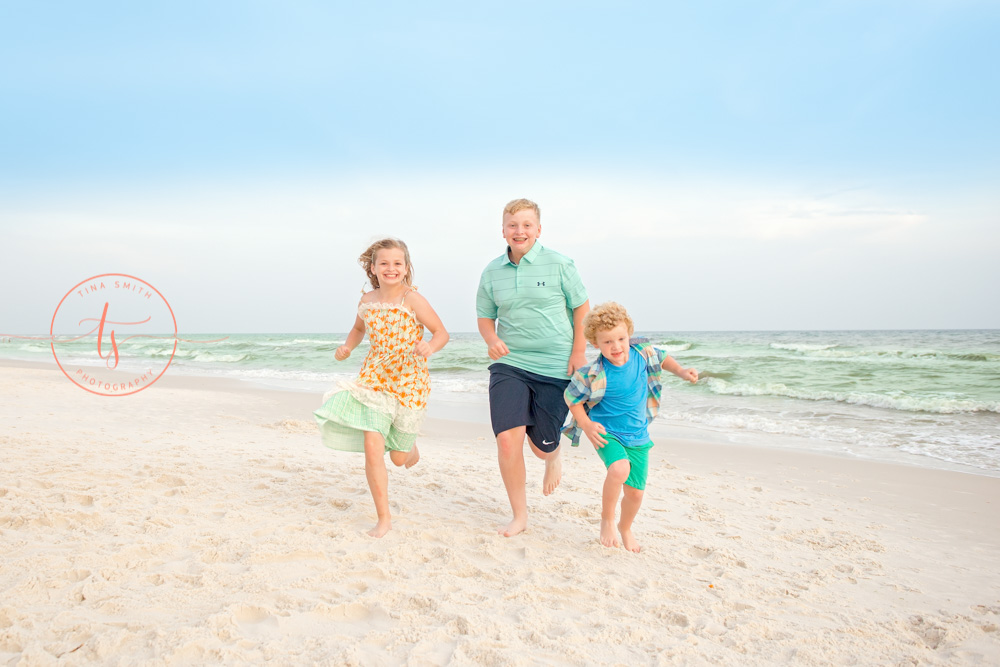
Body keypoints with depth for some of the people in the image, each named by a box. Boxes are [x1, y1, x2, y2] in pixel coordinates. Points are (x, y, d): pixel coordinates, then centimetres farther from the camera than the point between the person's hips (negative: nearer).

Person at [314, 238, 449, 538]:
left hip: (409, 381, -3)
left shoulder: (412, 299, -12)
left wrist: (429, 346, -30)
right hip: (374, 378, 3)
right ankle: (384, 518, 2)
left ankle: (410, 445, 50)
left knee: (399, 457, 10)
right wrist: (347, 347, 4)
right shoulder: (367, 301, 3)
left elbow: (442, 332, -9)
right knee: (372, 447, -13)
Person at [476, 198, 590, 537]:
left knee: (542, 445, 5)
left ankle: (553, 460, 47)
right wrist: (492, 339, -8)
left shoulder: (558, 264, -4)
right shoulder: (492, 271, 4)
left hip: (555, 368, -2)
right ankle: (519, 515, 11)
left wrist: (579, 353, -5)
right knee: (507, 439, -10)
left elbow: (581, 308, 2)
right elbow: (485, 317, 14)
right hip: (509, 364, 2)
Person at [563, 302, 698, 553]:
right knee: (620, 468, -34)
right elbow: (572, 397, -8)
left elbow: (660, 358, 14)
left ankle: (625, 527, 41)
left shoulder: (640, 352, -10)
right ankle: (607, 519, -8)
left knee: (635, 492, 7)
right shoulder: (594, 375, -22)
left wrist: (680, 371, 0)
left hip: (638, 437, 5)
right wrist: (586, 425, -16)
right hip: (607, 433, -4)